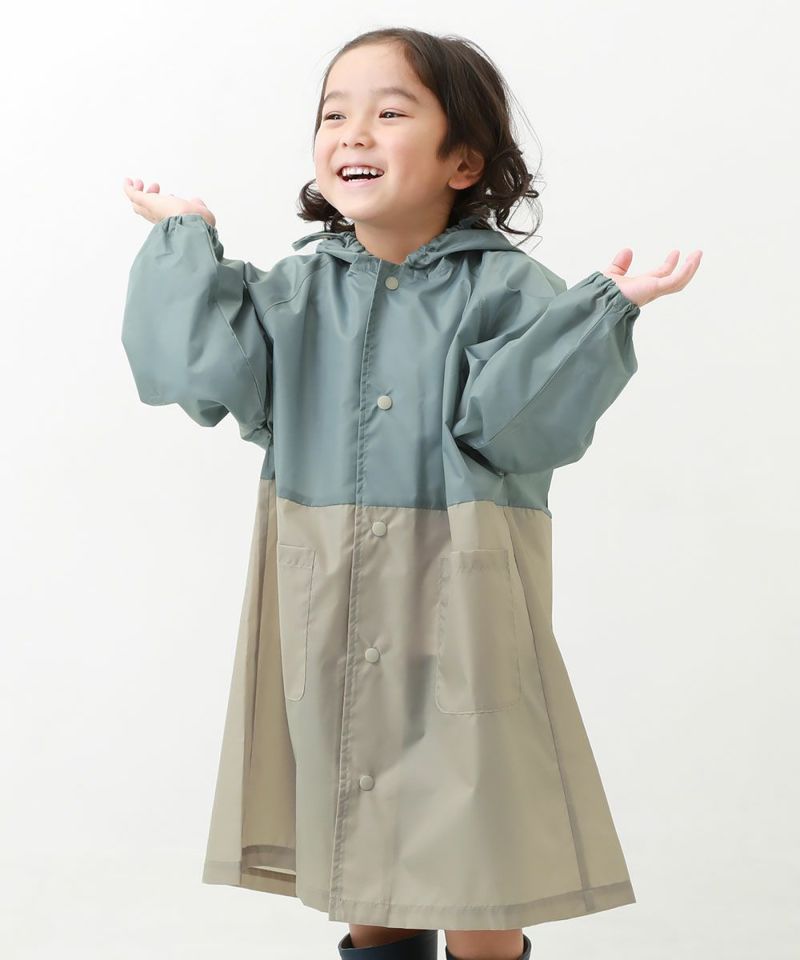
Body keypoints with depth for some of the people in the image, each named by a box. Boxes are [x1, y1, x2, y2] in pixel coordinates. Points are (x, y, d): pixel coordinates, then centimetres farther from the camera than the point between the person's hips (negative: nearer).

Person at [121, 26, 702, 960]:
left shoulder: (506, 287, -8)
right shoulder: (296, 289, 4)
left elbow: (521, 423, -20)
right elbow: (205, 371, -10)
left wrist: (602, 308, -28)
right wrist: (187, 244, -4)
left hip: (453, 617, -3)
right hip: (326, 618, 4)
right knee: (361, 867, 19)